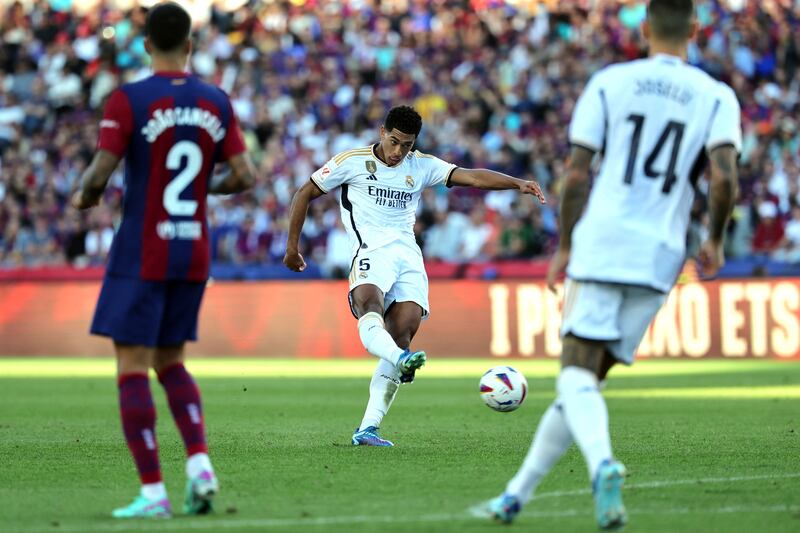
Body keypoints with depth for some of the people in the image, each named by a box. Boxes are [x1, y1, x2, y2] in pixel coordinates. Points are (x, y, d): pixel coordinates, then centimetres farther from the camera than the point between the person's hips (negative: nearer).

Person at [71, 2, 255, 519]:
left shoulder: (128, 100, -11)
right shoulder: (216, 102, 3)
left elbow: (100, 172, -17)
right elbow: (243, 176, 1)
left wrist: (85, 196, 5)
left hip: (141, 255, -5)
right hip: (194, 252, 5)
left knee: (132, 368, 0)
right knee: (170, 363, 18)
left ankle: (153, 492, -5)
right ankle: (200, 464, -1)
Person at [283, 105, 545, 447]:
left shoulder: (422, 166, 16)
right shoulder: (352, 162, 8)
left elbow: (472, 177, 6)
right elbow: (304, 194, 15)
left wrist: (516, 184, -9)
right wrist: (293, 247, 13)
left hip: (409, 256, 3)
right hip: (371, 251, -3)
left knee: (402, 337, -14)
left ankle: (368, 428, -15)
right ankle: (400, 359, -66)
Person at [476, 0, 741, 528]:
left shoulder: (609, 83, 5)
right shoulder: (717, 97, 7)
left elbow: (577, 175, 1)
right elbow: (725, 178, -8)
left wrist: (565, 247, 11)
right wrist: (715, 241, 8)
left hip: (600, 243, -2)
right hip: (660, 254, 2)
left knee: (577, 375, -7)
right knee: (589, 379, 10)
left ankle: (603, 465, -37)